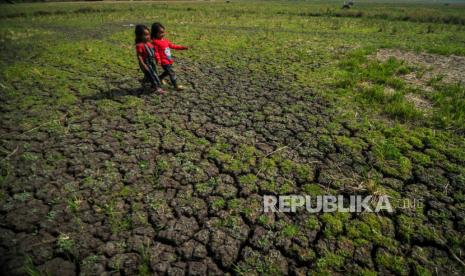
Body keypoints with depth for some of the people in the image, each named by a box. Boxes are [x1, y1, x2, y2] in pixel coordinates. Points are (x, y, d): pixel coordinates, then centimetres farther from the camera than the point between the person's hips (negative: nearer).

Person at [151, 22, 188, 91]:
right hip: (164, 61, -9)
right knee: (172, 73, -8)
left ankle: (159, 78, 48)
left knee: (167, 72, 26)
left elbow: (172, 46, 15)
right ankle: (176, 86, 1)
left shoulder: (165, 40, 10)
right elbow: (156, 52, -18)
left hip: (169, 60, 9)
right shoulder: (155, 42, -14)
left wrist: (181, 47, 11)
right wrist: (158, 59, -33)